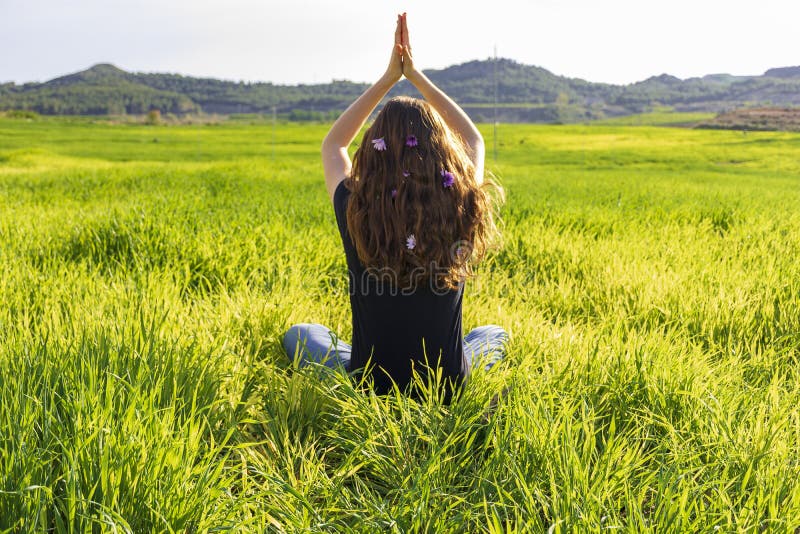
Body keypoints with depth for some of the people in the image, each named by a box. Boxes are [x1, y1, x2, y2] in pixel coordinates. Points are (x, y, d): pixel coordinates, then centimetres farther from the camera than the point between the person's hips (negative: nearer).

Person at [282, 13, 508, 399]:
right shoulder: (463, 215, -17)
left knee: (298, 335, 28)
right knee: (494, 334, 34)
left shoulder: (356, 213, -20)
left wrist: (388, 78, 1)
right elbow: (474, 140, 5)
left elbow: (332, 144, 3)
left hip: (369, 386, 0)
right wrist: (416, 76, 3)